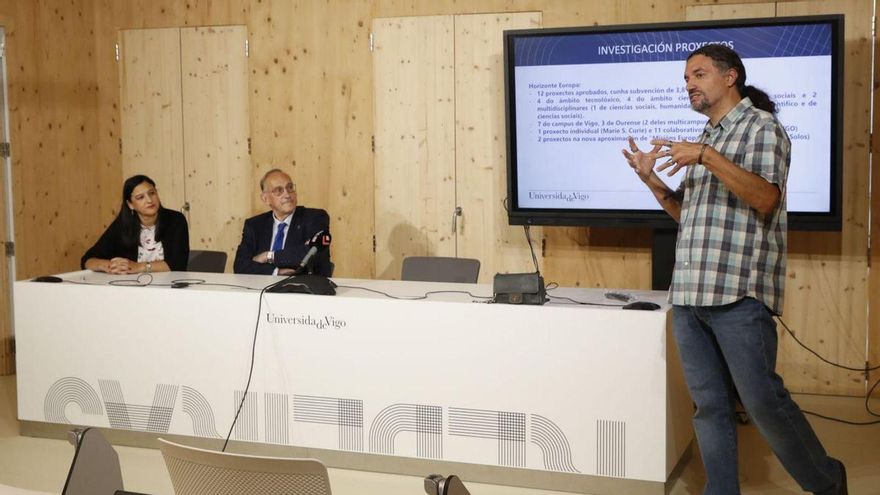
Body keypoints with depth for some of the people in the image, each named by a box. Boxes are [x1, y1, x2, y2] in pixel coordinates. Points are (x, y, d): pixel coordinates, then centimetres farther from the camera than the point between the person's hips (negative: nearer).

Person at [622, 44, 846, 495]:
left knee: (762, 400, -5)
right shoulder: (706, 138, 22)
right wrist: (651, 178, 9)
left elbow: (766, 197, -14)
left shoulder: (761, 127, 0)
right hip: (688, 294, 7)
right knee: (709, 405, 7)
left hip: (738, 292, -7)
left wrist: (707, 158, -20)